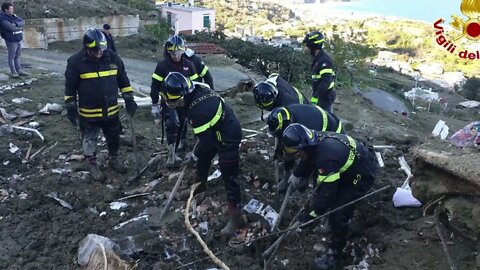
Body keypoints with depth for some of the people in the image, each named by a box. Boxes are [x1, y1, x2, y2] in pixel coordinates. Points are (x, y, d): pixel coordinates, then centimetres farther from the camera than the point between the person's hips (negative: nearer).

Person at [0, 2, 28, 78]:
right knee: (11, 57, 1)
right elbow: (11, 28, -23)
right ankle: (13, 72, 8)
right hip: (11, 41, -7)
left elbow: (23, 22, 1)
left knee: (18, 56, 11)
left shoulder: (13, 16, 11)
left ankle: (19, 71, 18)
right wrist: (20, 28, -7)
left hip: (19, 40, 7)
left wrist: (16, 24, -17)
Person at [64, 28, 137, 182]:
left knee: (114, 138, 19)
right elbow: (70, 87, -6)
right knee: (90, 140, 14)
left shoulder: (113, 58, -7)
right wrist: (71, 108, -5)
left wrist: (129, 100, 3)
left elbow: (123, 80, 5)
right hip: (88, 113, -3)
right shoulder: (75, 62, -15)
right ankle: (92, 165, 33)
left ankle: (113, 160, 41)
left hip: (111, 111, 3)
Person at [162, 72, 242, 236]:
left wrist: (194, 156, -7)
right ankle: (200, 185, 52)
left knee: (229, 177, -4)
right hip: (219, 131, 10)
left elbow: (206, 141, -25)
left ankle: (235, 216, 5)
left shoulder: (197, 111, -35)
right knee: (203, 159, 27)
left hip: (228, 138, -10)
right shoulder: (199, 88, -10)